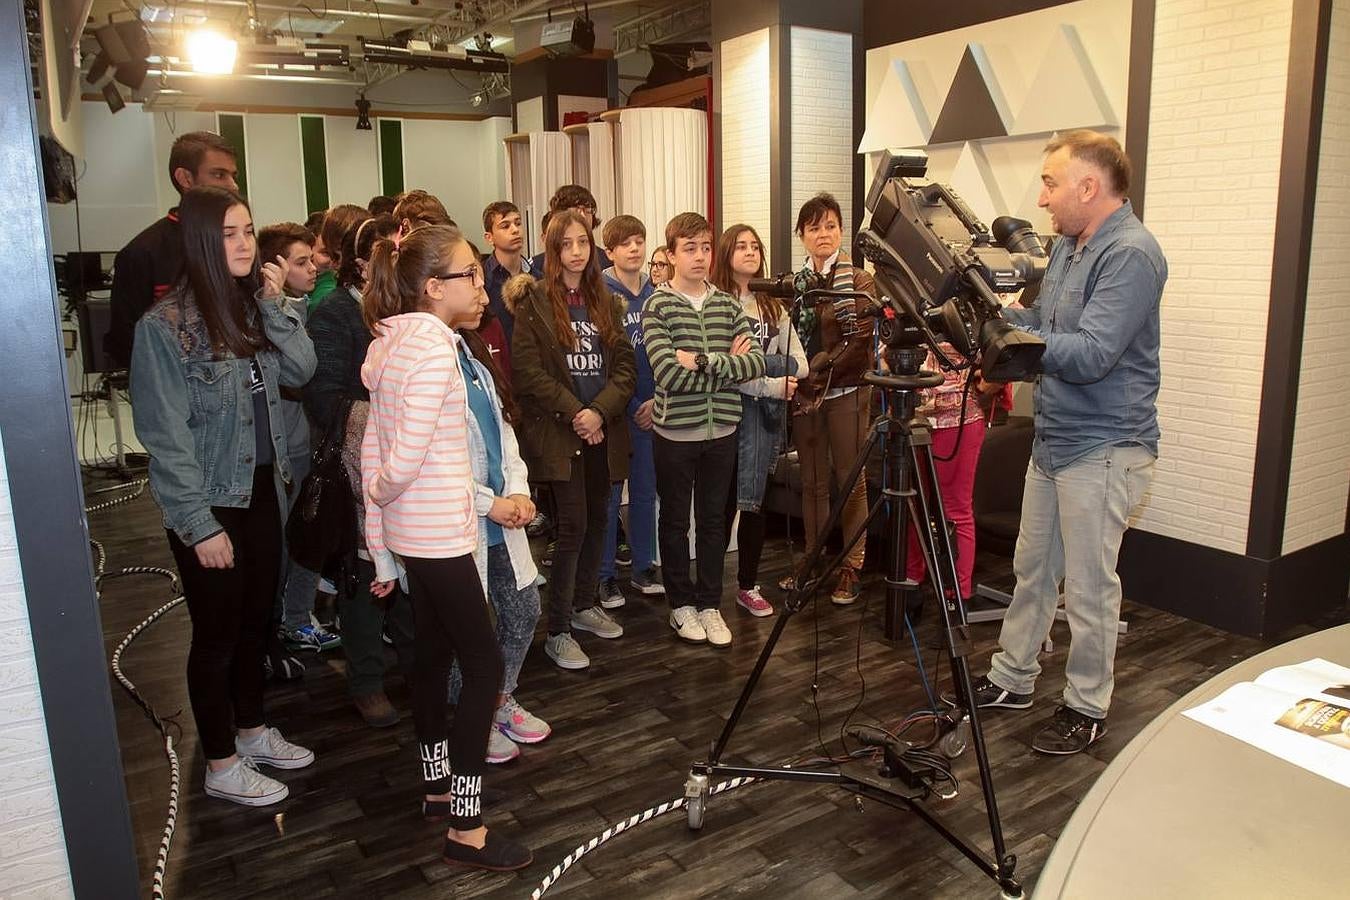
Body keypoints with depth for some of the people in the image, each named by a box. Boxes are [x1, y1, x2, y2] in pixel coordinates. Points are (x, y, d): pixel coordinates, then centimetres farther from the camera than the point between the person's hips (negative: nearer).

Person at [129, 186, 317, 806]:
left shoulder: (251, 306, 5)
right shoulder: (165, 325, -17)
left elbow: (300, 371, -4)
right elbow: (165, 434, -18)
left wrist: (274, 306, -12)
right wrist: (200, 523, -18)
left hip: (261, 491, 7)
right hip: (210, 505, -6)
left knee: (255, 621, 19)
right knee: (217, 633, 6)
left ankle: (252, 730, 38)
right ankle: (221, 766, 24)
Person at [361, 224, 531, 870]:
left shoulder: (393, 341, 10)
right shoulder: (434, 348, -19)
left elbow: (377, 446, 12)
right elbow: (405, 459, -21)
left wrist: (380, 534, 15)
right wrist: (377, 493, 1)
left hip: (410, 530, 10)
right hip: (439, 532, -10)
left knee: (434, 651, 18)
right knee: (483, 666, -2)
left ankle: (438, 788, 34)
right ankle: (466, 829, 6)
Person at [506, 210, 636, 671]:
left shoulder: (606, 302, 11)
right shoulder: (534, 302, -4)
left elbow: (625, 365, 5)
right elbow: (528, 371, -11)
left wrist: (600, 411, -11)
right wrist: (575, 414, -15)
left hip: (603, 430, 5)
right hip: (557, 431, -5)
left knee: (597, 519, 12)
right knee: (572, 525, -8)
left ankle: (584, 605, 30)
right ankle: (558, 631, 3)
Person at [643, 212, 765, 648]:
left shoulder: (728, 305, 6)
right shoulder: (657, 307, -7)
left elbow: (756, 362, -5)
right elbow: (668, 374, -19)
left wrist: (703, 360, -18)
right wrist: (729, 365, -12)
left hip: (721, 431, 4)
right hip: (676, 432, -3)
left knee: (713, 520, 13)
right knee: (675, 520, 10)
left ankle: (710, 604, 26)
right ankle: (681, 604, 25)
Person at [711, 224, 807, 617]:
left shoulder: (773, 304, 16)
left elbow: (798, 364, 8)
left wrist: (752, 363, -9)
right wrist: (772, 382, -18)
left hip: (765, 412, 4)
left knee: (752, 500, 3)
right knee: (725, 500, 1)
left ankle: (748, 585, 14)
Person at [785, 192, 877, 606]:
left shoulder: (858, 280, -2)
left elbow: (860, 342, -9)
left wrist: (820, 371, -14)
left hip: (846, 391, -4)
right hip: (805, 394, 4)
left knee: (850, 479, 2)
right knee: (812, 481, 11)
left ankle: (851, 567, 10)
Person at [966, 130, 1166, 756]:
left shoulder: (1130, 254, -18)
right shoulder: (1067, 245, 12)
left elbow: (1091, 354, -26)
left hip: (1103, 449, -9)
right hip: (1052, 440, 9)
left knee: (1088, 586, 2)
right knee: (1032, 569, 17)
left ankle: (1087, 709, 19)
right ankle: (1011, 679, 31)